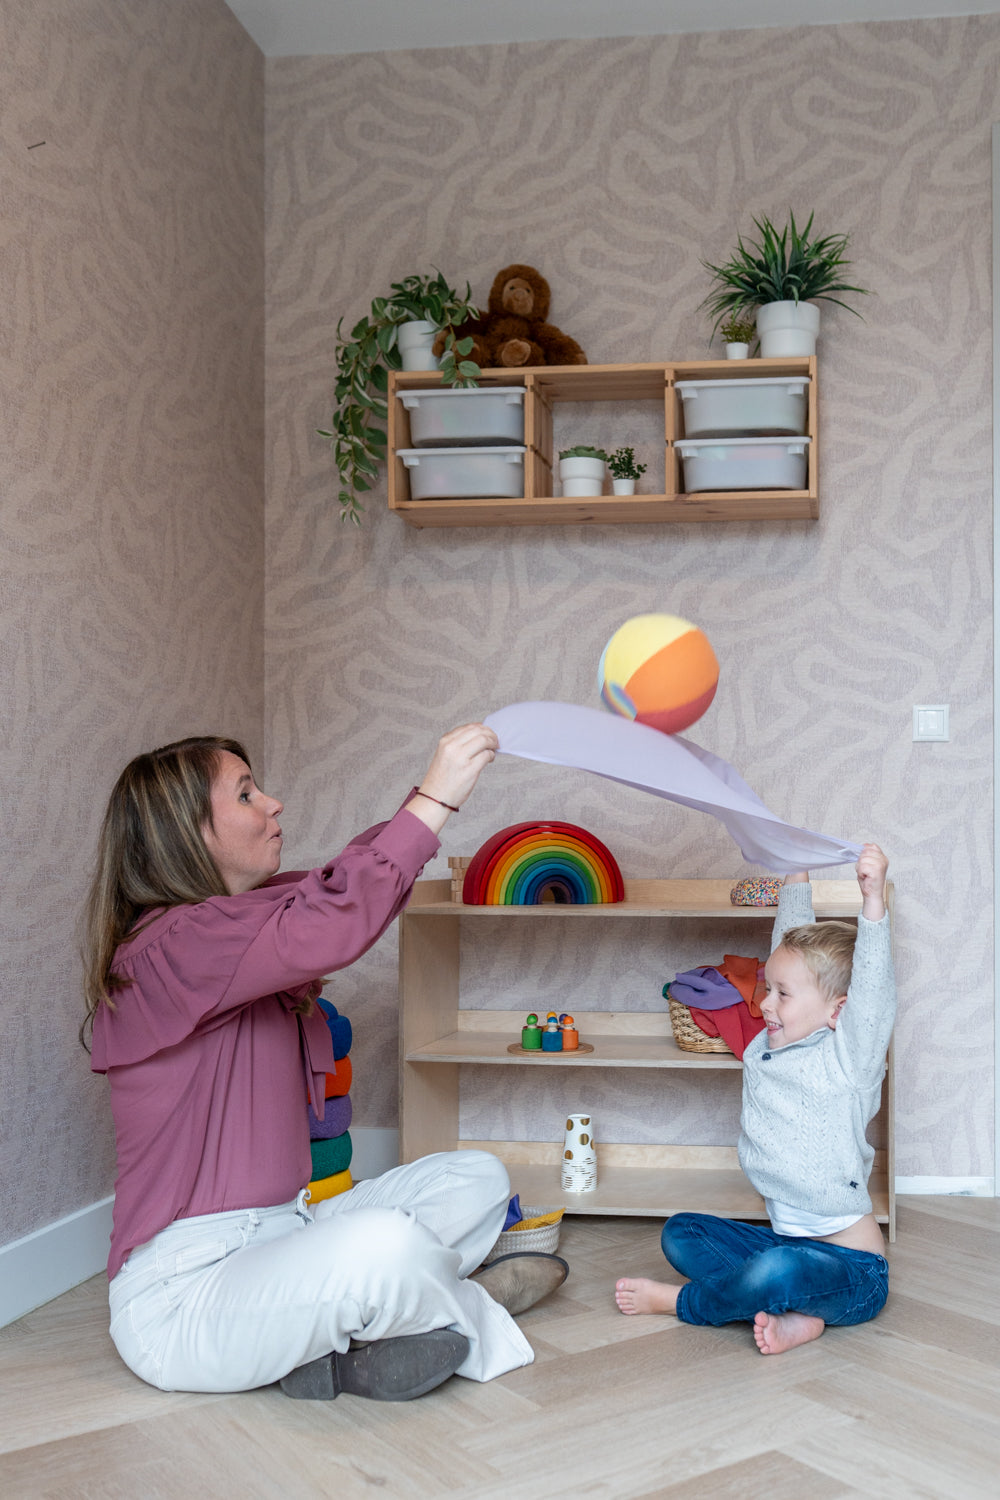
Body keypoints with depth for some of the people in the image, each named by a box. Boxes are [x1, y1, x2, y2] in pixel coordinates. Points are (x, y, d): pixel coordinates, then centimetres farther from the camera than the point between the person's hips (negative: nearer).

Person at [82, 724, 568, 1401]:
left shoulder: (245, 921, 10)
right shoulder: (169, 946, -20)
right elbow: (330, 928, -35)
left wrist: (435, 786, -2)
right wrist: (436, 798, -29)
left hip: (275, 1236, 10)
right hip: (184, 1291, -10)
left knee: (477, 1177, 7)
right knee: (383, 1245, -36)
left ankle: (337, 1345, -10)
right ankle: (473, 1314, -2)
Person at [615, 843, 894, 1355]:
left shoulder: (847, 1059, -12)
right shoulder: (770, 1049, 7)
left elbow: (872, 988, -28)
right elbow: (795, 940, 15)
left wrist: (872, 897, -38)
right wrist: (795, 875, 20)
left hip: (853, 1269, -8)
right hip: (787, 1243, 8)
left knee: (777, 1271, -36)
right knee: (680, 1231, 4)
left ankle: (682, 1302, -6)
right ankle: (791, 1312, -16)